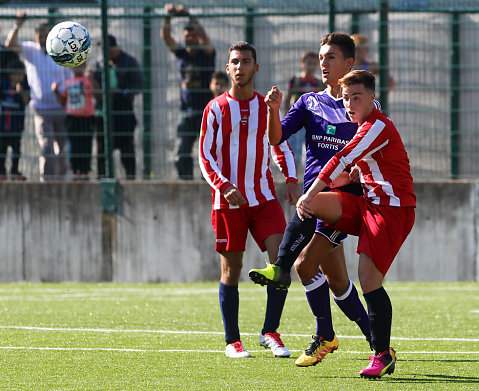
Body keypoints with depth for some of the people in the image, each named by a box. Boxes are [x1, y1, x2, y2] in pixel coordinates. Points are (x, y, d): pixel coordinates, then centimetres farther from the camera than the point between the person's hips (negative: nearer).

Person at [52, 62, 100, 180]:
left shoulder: (88, 80, -1)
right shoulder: (68, 83, 15)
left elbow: (99, 94, -16)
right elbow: (63, 102, 22)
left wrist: (92, 79, -22)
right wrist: (56, 91, 8)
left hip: (87, 117, -5)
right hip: (72, 117, 5)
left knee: (85, 145, -4)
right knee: (74, 146, 4)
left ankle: (85, 171, -1)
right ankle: (75, 171, 8)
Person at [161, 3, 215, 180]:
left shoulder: (206, 53, 0)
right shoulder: (181, 53, 10)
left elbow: (203, 35, -17)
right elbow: (166, 36, -1)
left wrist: (188, 15, -26)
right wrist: (168, 17, -18)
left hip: (206, 110, -4)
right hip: (187, 111, 4)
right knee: (183, 150, 0)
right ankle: (184, 179, 4)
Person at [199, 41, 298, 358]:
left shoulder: (267, 106, 8)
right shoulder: (217, 108, 0)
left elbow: (281, 147, 17)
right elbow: (206, 156, -2)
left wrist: (291, 180, -1)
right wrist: (224, 186, -18)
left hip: (264, 197, 2)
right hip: (228, 201, -2)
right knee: (232, 268, 1)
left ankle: (270, 332, -3)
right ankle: (232, 341, 11)